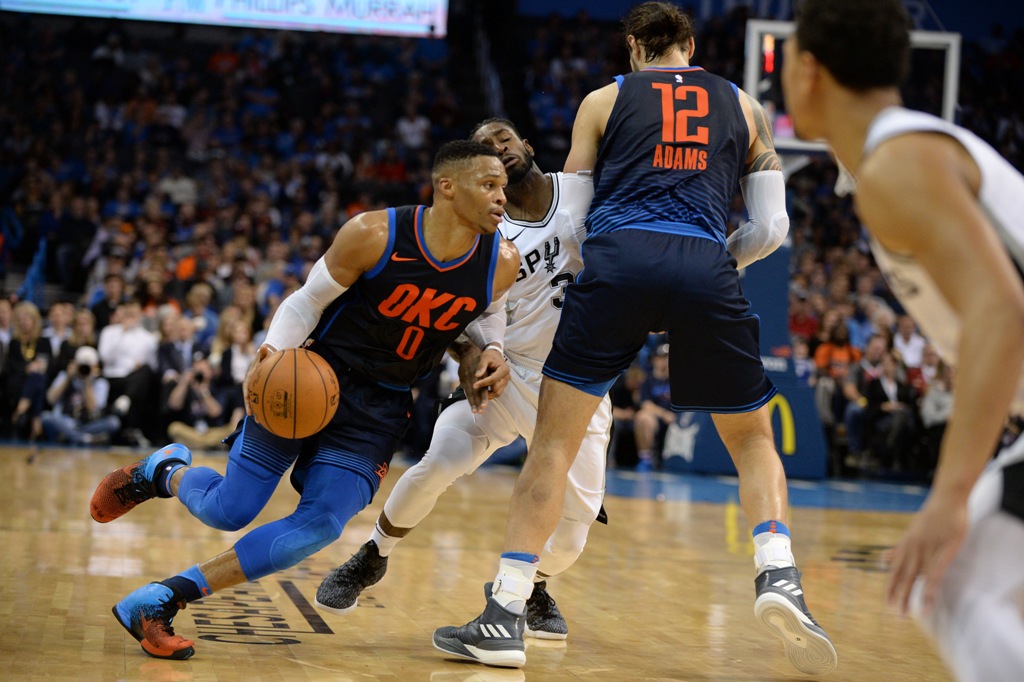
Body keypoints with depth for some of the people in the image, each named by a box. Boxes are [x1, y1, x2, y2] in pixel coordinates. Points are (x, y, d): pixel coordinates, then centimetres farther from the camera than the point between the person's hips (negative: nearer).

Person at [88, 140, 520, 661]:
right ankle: (161, 471, 33)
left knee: (321, 526, -17)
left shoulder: (502, 263, -9)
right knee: (227, 511, -4)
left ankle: (160, 601, -10)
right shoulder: (373, 235, -19)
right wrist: (273, 353, -23)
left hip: (379, 409, 3)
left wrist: (490, 355, -7)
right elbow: (307, 301, -6)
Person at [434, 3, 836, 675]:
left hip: (618, 259, -1)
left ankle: (505, 615, 0)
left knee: (555, 438, 6)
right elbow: (772, 227, 19)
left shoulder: (605, 101, 20)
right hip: (706, 268, 1)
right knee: (753, 437, 19)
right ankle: (778, 576, -5)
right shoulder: (744, 106, 24)